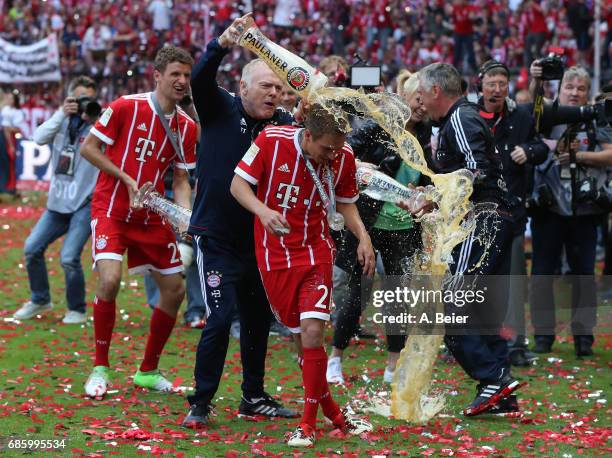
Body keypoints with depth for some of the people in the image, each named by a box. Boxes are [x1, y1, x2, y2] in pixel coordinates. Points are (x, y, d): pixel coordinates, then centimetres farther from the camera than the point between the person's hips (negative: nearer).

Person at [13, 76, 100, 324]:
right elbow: (39, 138, -10)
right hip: (57, 202, 5)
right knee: (32, 248, 6)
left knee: (69, 257, -15)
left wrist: (94, 121, -29)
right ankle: (40, 300, 26)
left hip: (85, 204, -5)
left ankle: (77, 310, 5)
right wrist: (62, 114, -17)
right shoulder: (61, 122, 6)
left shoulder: (96, 124, -6)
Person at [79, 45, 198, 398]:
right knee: (110, 280, -24)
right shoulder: (126, 107, -11)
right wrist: (127, 179, -15)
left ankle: (149, 370, 23)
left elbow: (180, 180, 7)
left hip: (152, 217, 6)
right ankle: (101, 368, -7)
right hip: (111, 209, -5)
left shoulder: (187, 127, 2)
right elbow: (88, 148, -7)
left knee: (175, 290, 5)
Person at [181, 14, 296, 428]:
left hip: (260, 239, 5)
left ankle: (254, 398, 27)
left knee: (259, 320, 13)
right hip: (217, 236, -5)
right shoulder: (220, 109, -7)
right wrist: (221, 46, -42)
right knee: (220, 319, -10)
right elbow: (200, 80, -24)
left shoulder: (285, 124, 2)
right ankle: (201, 403, 0)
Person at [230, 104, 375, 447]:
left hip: (316, 253, 0)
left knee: (313, 331, -15)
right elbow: (239, 184, -8)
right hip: (274, 256, 0)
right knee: (301, 335, 4)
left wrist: (363, 235, -4)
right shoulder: (271, 141, -14)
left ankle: (309, 422, -5)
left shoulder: (343, 157, -6)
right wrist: (262, 210, -26)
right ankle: (331, 411, 20)